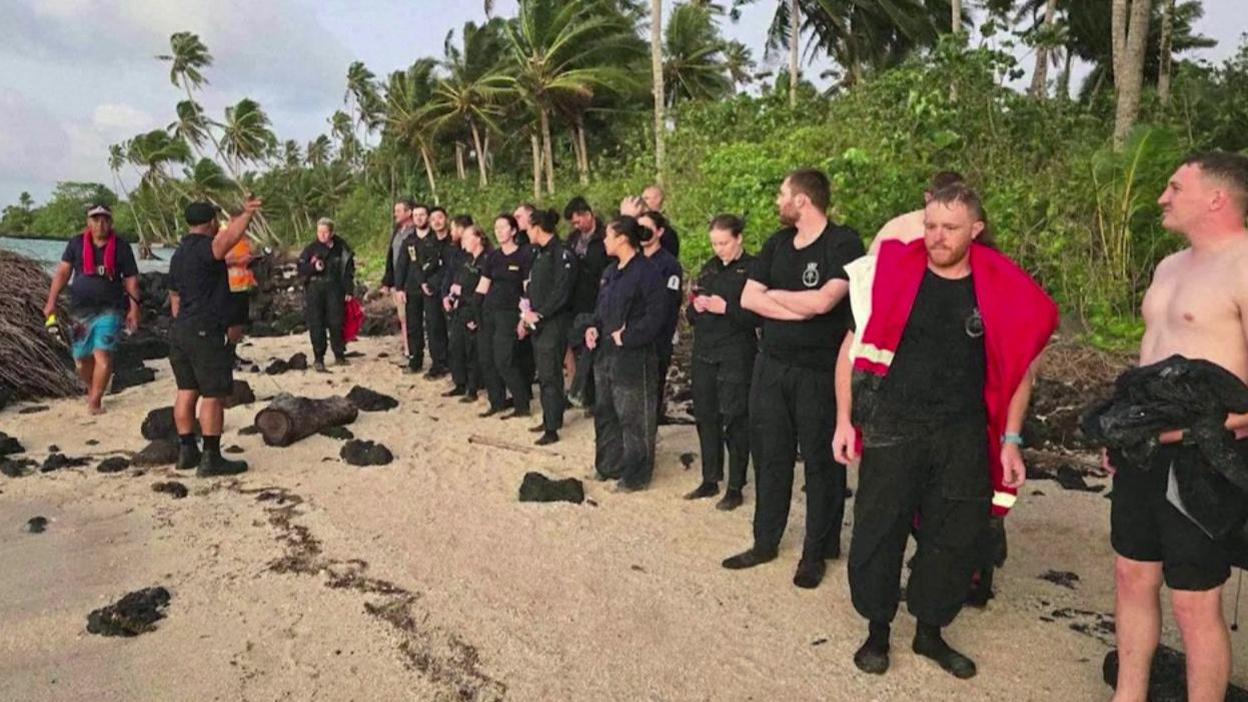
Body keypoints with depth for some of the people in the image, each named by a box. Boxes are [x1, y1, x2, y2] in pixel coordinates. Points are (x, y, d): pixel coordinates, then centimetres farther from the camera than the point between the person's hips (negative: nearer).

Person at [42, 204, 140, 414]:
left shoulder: (121, 247, 0)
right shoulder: (76, 243, 5)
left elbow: (131, 280, 2)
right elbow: (63, 272, 4)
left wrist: (134, 308, -5)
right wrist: (51, 301, -4)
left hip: (110, 310, -3)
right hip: (80, 310, 3)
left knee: (103, 355, -14)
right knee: (82, 360, 10)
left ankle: (95, 401, -5)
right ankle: (92, 389, 37)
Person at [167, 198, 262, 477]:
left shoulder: (179, 253, 17)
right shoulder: (204, 248, -13)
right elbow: (228, 238, -37)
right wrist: (247, 214, -35)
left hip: (180, 330, 10)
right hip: (205, 332, -10)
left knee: (187, 391, 12)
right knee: (213, 395, -5)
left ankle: (187, 452, 18)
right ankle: (211, 459, -3)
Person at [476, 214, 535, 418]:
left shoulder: (524, 255, -4)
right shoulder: (493, 256, 12)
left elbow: (528, 288, -7)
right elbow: (483, 286, 14)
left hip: (509, 313, -6)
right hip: (488, 311, 6)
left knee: (504, 361, -11)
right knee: (486, 361, 5)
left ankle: (522, 405, 2)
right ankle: (497, 403, 18)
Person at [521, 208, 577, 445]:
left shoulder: (562, 254, -14)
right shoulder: (539, 254, 14)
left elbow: (561, 292, -19)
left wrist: (539, 314, -16)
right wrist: (525, 316, 8)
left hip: (555, 323, -9)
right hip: (537, 322, 9)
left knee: (550, 375, -6)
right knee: (543, 373, 14)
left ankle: (552, 429, 1)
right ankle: (550, 418, 26)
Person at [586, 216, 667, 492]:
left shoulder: (646, 272, -15)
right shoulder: (611, 272, 13)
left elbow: (655, 317, -19)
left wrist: (626, 337, -18)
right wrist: (594, 328, 3)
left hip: (633, 356, -9)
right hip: (605, 353, 9)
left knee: (633, 418, 1)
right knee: (605, 412, 18)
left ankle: (635, 476, 13)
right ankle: (609, 465, 34)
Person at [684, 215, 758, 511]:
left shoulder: (752, 269, -5)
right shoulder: (709, 268, 14)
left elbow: (759, 316, -10)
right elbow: (691, 315, 16)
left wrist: (727, 308, -20)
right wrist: (695, 307, -5)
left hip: (736, 356, -6)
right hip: (704, 353, 6)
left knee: (735, 420, -1)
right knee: (706, 417, 11)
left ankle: (735, 488, 10)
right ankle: (710, 480, 24)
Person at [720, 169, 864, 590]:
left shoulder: (843, 243, -10)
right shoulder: (777, 244, 10)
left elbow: (823, 301, -23)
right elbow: (748, 298, 3)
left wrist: (774, 294, -5)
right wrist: (799, 309, -11)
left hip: (819, 372, -6)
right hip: (771, 366, 6)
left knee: (821, 463, 5)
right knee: (770, 457, 12)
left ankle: (816, 553, 19)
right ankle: (765, 542, 26)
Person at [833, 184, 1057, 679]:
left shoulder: (1001, 290, -1)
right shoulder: (892, 274, -4)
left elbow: (1017, 368, 9)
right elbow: (853, 348, 1)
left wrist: (1010, 440, 5)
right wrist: (845, 420, -3)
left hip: (964, 435, 2)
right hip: (891, 428, -1)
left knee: (957, 537, 9)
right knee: (877, 532, 3)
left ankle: (930, 633, 30)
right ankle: (877, 631, 23)